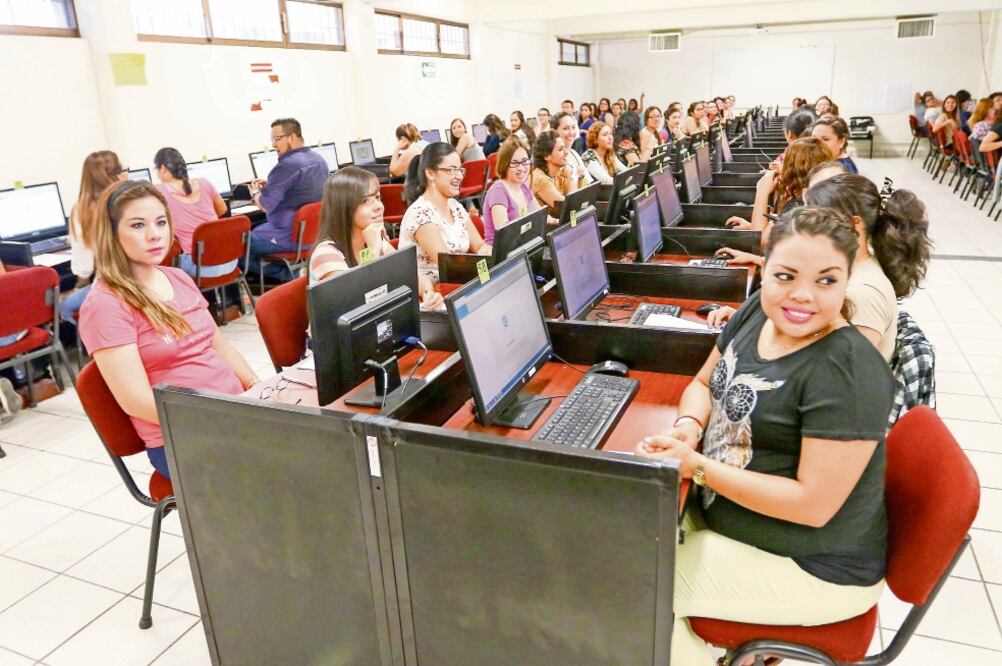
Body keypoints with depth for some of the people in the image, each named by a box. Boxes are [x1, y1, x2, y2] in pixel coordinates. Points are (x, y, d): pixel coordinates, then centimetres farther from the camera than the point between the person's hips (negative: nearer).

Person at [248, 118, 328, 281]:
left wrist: (255, 192, 1)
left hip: (291, 237, -9)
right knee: (257, 230, 29)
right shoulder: (319, 160, 7)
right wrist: (270, 185, 16)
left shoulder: (287, 165, -21)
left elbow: (265, 205, -20)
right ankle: (292, 273, 17)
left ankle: (286, 275, 6)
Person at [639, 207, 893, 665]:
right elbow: (703, 384, 8)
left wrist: (697, 466, -24)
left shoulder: (847, 372, -27)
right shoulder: (758, 312, -4)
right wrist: (688, 428, -14)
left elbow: (814, 504, -26)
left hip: (814, 570, -7)